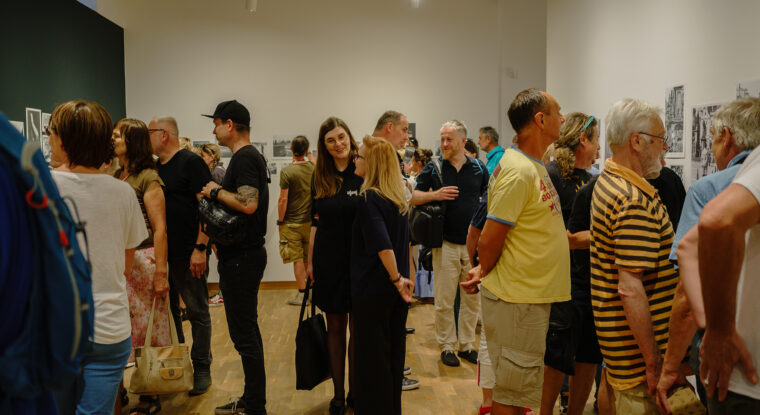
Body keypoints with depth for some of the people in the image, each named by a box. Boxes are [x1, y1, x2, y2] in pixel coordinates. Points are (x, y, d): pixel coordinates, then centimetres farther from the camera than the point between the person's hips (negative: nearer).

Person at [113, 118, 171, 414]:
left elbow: (159, 228, -13)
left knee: (147, 330, 2)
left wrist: (160, 272, -17)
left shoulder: (148, 178, -9)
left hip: (143, 259, -7)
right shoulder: (116, 177, 12)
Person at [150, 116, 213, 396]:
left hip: (188, 254, -7)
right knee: (167, 309, 15)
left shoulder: (191, 162, -8)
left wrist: (200, 247, -19)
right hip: (161, 254, 8)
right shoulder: (154, 168, 14)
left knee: (197, 312, 3)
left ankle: (201, 369, 14)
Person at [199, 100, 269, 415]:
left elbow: (248, 204, -28)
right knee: (247, 330, 17)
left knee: (244, 334, -4)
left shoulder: (244, 158, -16)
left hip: (241, 259, -11)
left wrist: (216, 191, -15)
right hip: (243, 255, 11)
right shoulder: (250, 156, 16)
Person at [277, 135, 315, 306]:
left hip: (292, 223, -4)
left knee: (298, 260, 2)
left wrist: (280, 221, -4)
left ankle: (302, 294, 6)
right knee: (310, 259, 13)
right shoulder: (314, 169, 0)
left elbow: (283, 199, -13)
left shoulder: (287, 171, -13)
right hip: (311, 221, 4)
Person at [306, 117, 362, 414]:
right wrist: (310, 261, 7)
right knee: (335, 328, 11)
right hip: (329, 262, 3)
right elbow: (316, 222, 10)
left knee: (358, 328, 6)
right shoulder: (320, 177, 7)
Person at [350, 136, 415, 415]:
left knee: (373, 357, 4)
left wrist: (397, 278, -17)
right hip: (397, 289, 8)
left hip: (373, 289, -8)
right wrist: (402, 278, 16)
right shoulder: (399, 199, 7)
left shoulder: (369, 199, -17)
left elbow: (382, 244, -27)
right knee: (393, 351, 17)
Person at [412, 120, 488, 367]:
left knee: (473, 298, 9)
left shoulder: (479, 168, 6)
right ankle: (447, 346, 16)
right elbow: (413, 197, 3)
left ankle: (467, 345, 22)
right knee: (444, 300, 2)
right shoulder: (434, 168, 1)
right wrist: (434, 195, -15)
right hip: (446, 243, -2)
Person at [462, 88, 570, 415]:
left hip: (533, 297, 9)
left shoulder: (535, 166, 12)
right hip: (515, 299, -9)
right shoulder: (518, 171, -20)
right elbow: (489, 241, -19)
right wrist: (484, 273, 0)